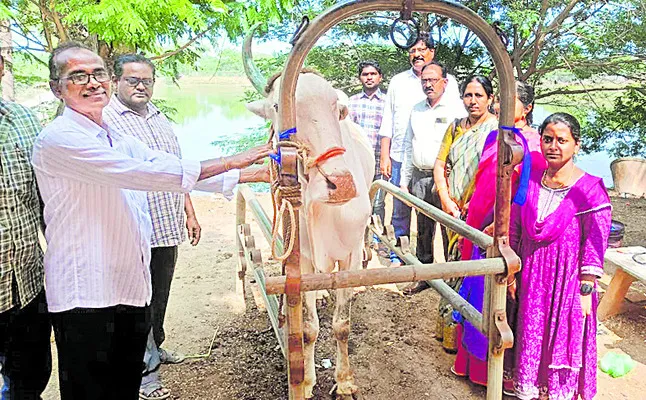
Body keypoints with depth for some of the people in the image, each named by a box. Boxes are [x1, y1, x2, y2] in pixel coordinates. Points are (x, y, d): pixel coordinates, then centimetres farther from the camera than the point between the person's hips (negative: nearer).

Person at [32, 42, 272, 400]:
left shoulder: (117, 138, 15)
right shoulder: (58, 139, -13)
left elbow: (175, 172, 10)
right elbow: (141, 174, -23)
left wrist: (255, 174, 3)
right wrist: (230, 162, -21)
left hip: (130, 286, 8)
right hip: (86, 294, -7)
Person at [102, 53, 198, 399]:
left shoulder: (160, 120, 16)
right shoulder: (104, 121, -7)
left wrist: (189, 214, 19)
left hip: (168, 227, 7)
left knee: (159, 296, 19)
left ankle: (155, 348, 37)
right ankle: (145, 369, 16)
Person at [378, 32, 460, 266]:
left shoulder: (448, 82, 9)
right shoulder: (398, 81, 14)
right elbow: (388, 121, 12)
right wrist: (384, 156, 5)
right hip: (400, 157, 2)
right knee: (400, 210, 5)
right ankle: (398, 256, 17)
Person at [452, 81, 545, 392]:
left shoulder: (532, 144, -11)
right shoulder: (495, 138, 12)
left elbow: (528, 195, -17)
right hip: (482, 228, 7)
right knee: (477, 291, 15)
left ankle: (504, 370, 18)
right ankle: (473, 360, 32)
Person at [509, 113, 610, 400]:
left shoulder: (590, 190, -12)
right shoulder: (529, 182, 2)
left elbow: (594, 246, -11)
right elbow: (514, 231, 8)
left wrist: (586, 291, -11)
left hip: (569, 281, -4)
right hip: (532, 279, 4)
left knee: (565, 341, 8)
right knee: (530, 339, 14)